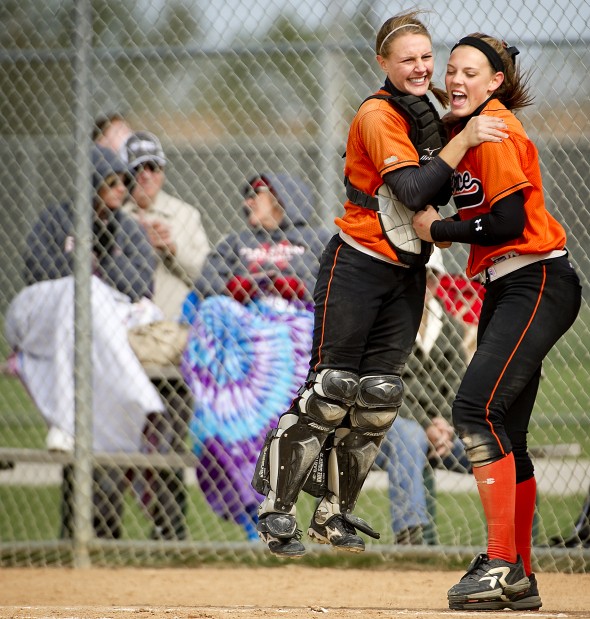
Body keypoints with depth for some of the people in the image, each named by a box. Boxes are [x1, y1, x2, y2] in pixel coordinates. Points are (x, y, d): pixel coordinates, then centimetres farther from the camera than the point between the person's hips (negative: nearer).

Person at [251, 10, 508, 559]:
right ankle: (276, 512, -2)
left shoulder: (427, 115, 11)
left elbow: (438, 192, 15)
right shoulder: (378, 116, -14)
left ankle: (334, 512, 14)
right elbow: (412, 190, -26)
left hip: (406, 275, 8)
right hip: (357, 266, -8)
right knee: (330, 390, -8)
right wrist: (462, 140, -30)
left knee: (378, 397, 5)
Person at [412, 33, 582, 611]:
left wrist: (438, 229, -9)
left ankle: (502, 564, -23)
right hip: (504, 290, 10)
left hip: (537, 286, -10)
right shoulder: (464, 129, 14)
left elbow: (509, 222, -20)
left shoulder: (496, 130, -14)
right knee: (501, 433, 10)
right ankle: (519, 580, 17)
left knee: (477, 409, -22)